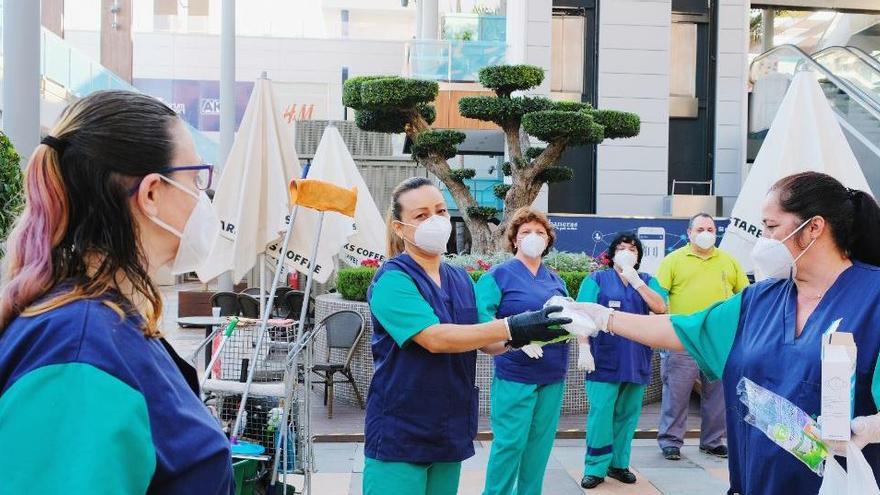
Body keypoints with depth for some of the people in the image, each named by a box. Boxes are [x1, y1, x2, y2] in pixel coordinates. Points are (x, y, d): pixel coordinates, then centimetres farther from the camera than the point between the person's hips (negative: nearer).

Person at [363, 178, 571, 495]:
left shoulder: (461, 279, 8)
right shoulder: (392, 280, -15)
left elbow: (483, 341, 7)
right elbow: (435, 338, -26)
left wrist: (523, 336, -13)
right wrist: (512, 326, -30)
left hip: (449, 431, 7)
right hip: (400, 434, -6)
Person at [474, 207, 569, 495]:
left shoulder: (555, 280, 14)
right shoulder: (499, 275, -5)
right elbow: (481, 317, -16)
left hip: (553, 375, 6)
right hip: (515, 374, -6)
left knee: (541, 442, 11)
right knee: (510, 441, -3)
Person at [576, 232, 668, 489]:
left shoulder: (648, 281, 11)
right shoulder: (596, 279, 4)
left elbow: (661, 308, -6)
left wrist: (635, 281, -12)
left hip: (637, 361, 3)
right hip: (605, 361, -3)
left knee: (628, 415, 9)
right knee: (600, 414, -6)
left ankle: (619, 463, 22)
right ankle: (595, 468, 3)